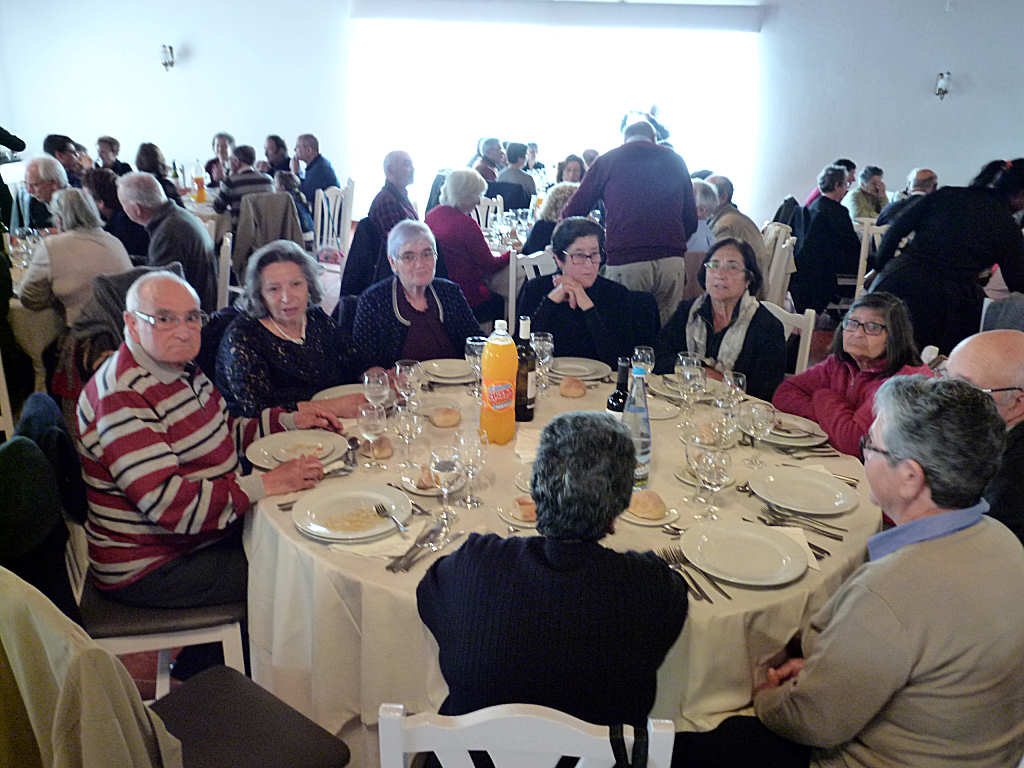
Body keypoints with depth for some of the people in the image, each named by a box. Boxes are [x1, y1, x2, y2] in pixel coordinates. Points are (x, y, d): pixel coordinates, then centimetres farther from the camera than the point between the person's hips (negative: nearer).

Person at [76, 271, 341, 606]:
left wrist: (289, 421, 5)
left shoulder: (180, 369, 4)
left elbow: (225, 433, 19)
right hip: (147, 569, -9)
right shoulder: (121, 399, -25)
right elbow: (169, 504, -31)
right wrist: (268, 484, -29)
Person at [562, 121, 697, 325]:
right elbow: (691, 220, 19)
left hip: (625, 261, -2)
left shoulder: (607, 160, 12)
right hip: (672, 261, 3)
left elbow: (573, 212, 12)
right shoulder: (675, 160, 19)